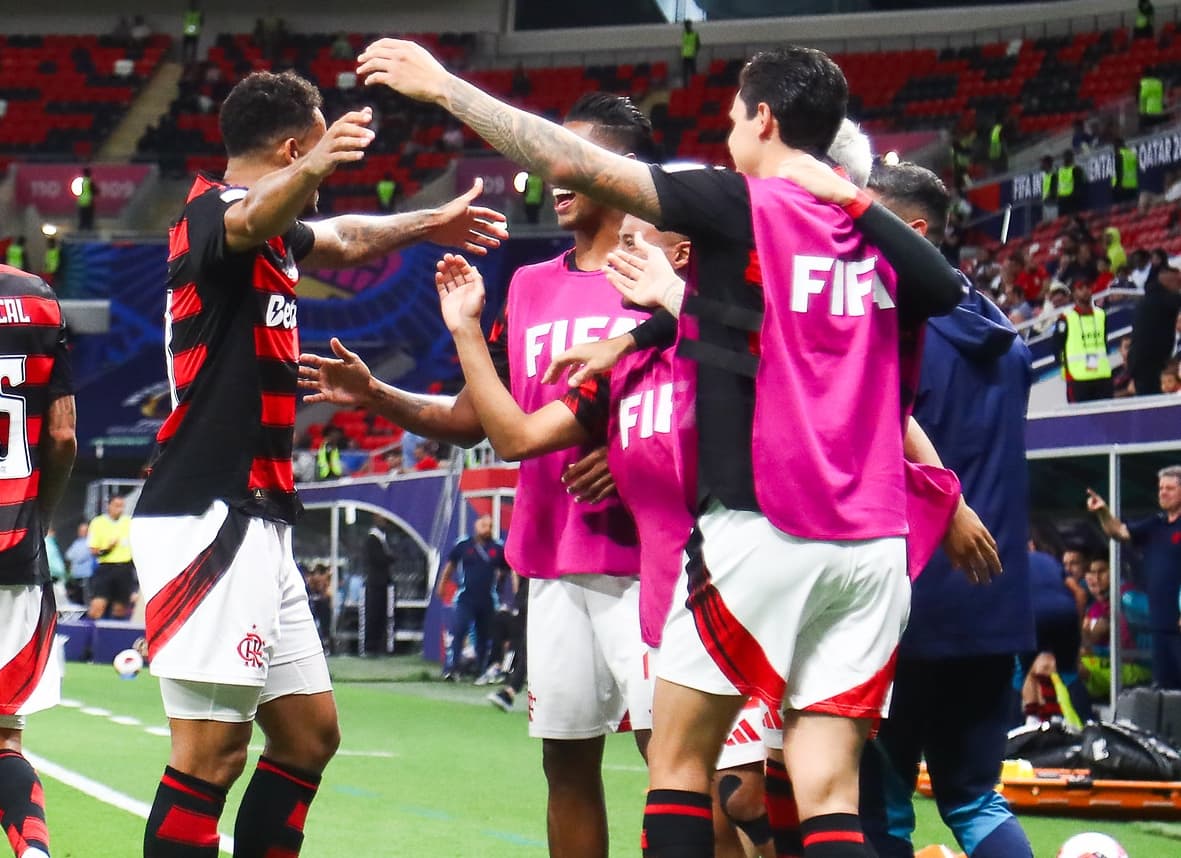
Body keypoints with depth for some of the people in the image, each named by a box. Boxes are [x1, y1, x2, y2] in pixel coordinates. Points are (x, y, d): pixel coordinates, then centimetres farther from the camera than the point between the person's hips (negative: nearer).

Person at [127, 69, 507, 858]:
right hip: (207, 518, -10)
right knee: (212, 751, -15)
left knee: (310, 733, 12)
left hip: (257, 523, 10)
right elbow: (250, 220, -35)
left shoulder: (277, 239, 20)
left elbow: (344, 238, 43)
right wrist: (313, 168, -55)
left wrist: (426, 224, 55)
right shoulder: (212, 209, -9)